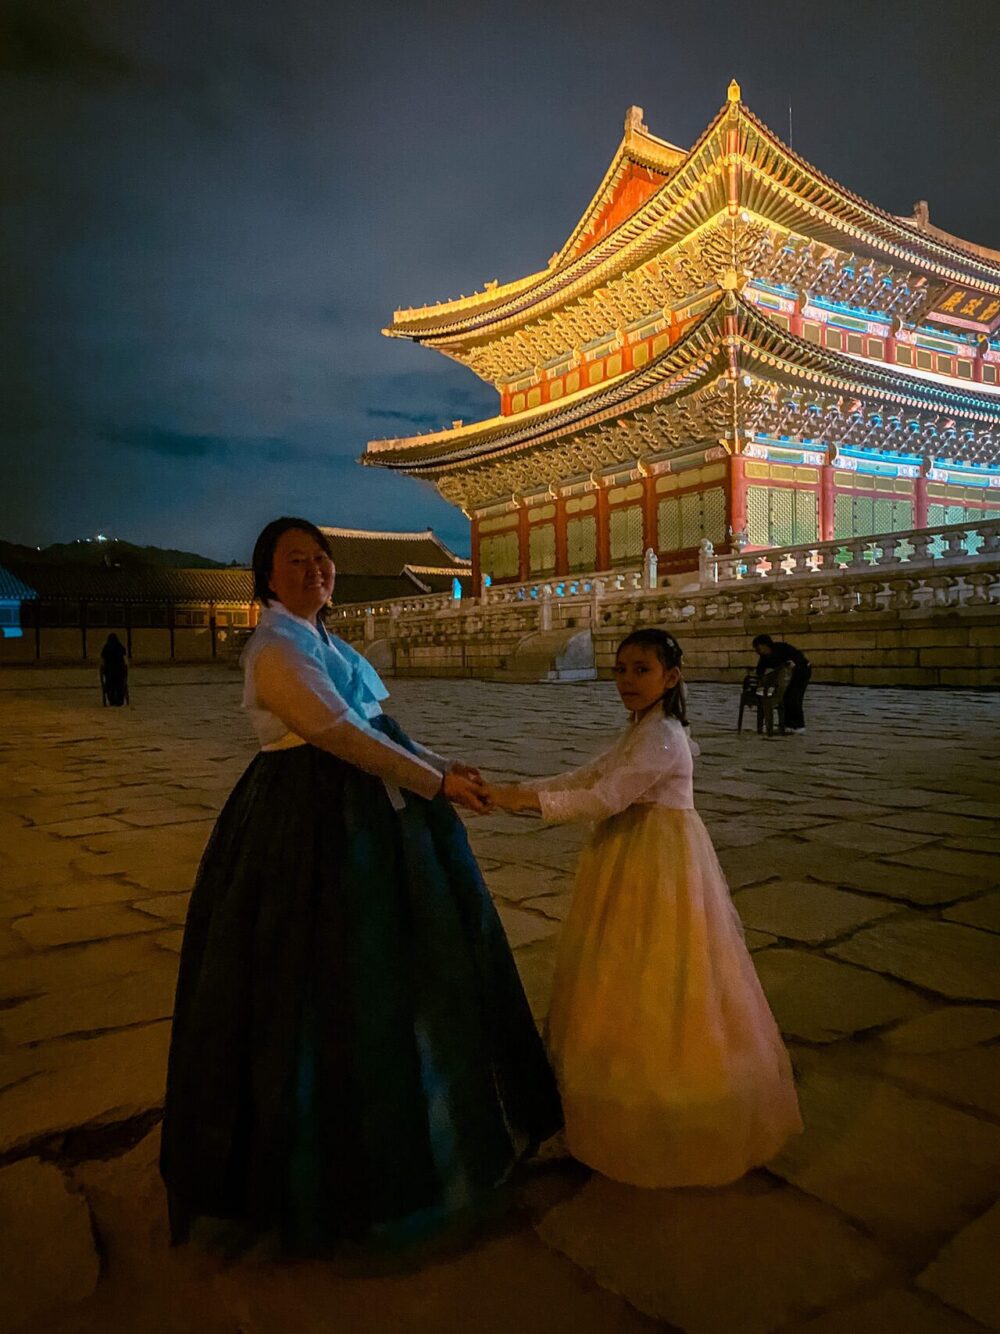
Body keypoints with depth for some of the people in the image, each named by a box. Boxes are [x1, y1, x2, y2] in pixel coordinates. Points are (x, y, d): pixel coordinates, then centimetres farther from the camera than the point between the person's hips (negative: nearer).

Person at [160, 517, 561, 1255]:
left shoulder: (321, 640, 13)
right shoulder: (277, 647, -17)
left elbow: (376, 722, 14)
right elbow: (342, 734, -25)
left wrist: (445, 768, 6)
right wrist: (437, 785, -19)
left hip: (361, 813, 10)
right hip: (315, 824, -10)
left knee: (393, 957, 19)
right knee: (326, 973, 3)